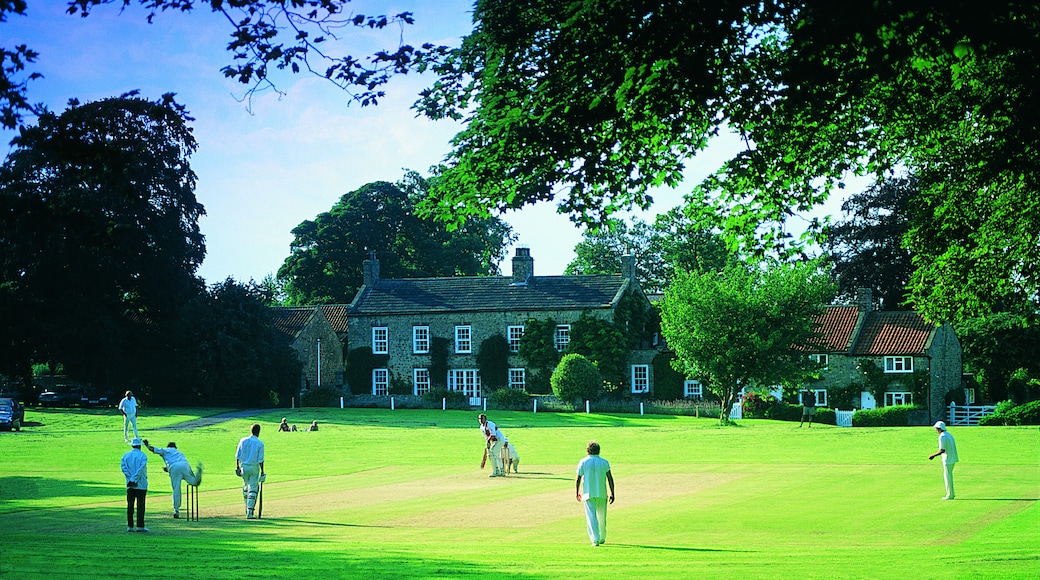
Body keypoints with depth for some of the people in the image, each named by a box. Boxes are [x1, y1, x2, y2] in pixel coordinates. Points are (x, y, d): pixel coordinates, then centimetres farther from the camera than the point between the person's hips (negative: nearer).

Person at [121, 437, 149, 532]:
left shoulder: (126, 455, 9)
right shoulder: (143, 455, -3)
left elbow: (123, 466, -3)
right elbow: (141, 468, -14)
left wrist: (130, 478, -7)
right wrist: (134, 479, -14)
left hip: (130, 485, 3)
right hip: (141, 485, -3)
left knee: (130, 505, 6)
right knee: (140, 505, -1)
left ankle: (130, 526, 4)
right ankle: (140, 526, -3)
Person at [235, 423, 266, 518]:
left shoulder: (243, 440, -1)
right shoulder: (260, 444, -10)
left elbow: (237, 455, 1)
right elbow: (260, 460, -12)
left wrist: (237, 466, 11)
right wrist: (262, 472, -6)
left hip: (244, 467, 4)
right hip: (254, 467, -4)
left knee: (246, 486, 23)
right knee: (253, 489, 0)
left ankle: (247, 507, 31)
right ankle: (249, 512, -7)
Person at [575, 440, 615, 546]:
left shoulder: (583, 462, -4)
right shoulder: (604, 462, 0)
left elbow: (578, 479, -3)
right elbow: (610, 478, -5)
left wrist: (577, 492, 10)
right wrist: (612, 493, -2)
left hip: (588, 494, -2)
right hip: (602, 494, 2)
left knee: (591, 517, -4)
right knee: (602, 517, 17)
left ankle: (595, 539, -16)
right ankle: (602, 538, 29)